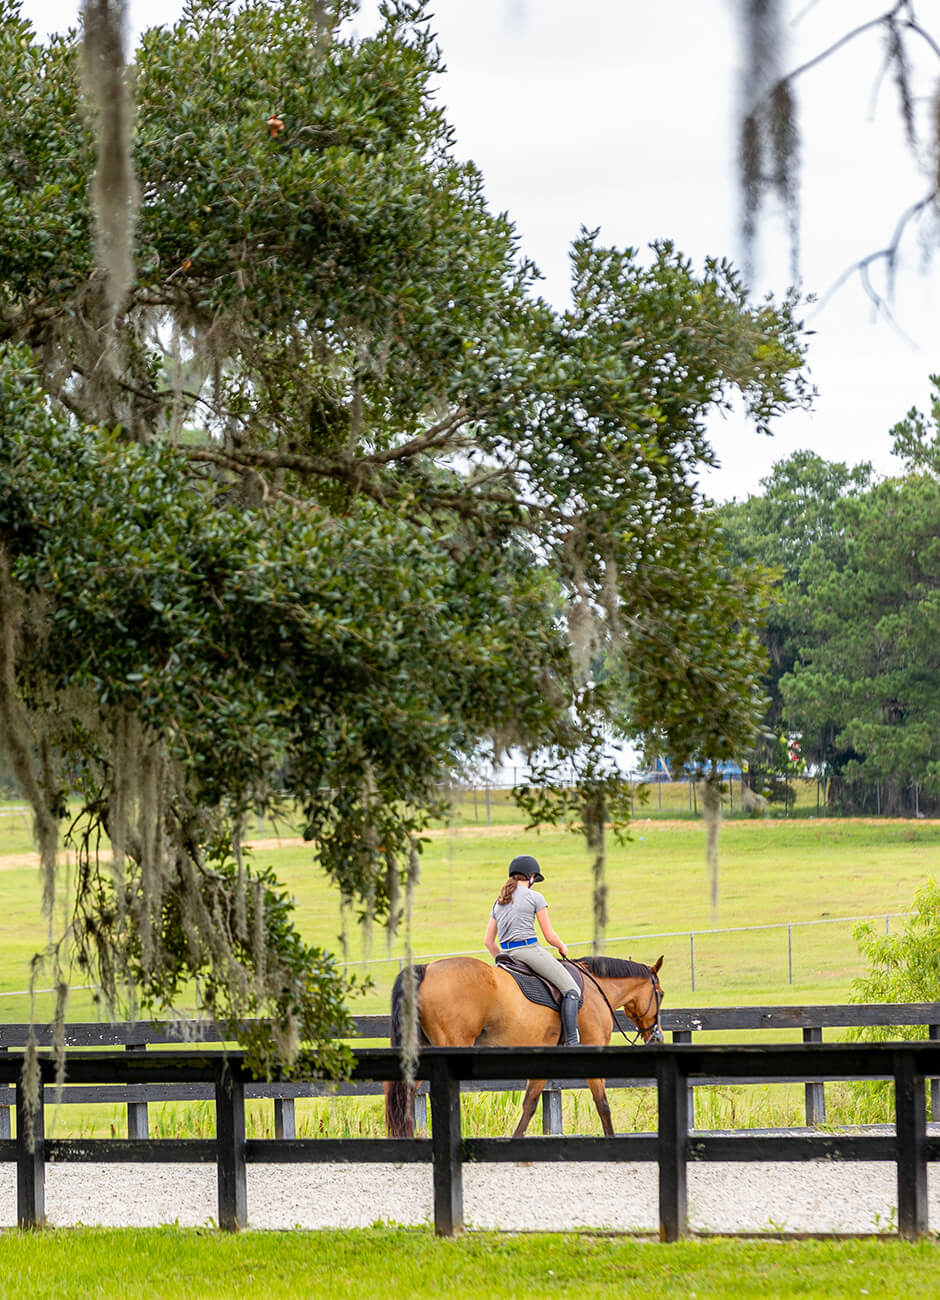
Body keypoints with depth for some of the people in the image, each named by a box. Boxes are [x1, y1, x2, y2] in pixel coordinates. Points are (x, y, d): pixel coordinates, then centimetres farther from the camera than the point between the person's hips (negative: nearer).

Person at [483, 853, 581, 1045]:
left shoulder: (499, 902, 18)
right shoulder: (535, 897, 0)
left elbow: (488, 941, 17)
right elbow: (549, 936, 1)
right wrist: (562, 948, 20)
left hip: (507, 954, 7)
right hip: (529, 950, -7)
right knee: (571, 990, -7)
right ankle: (571, 1041, -22)